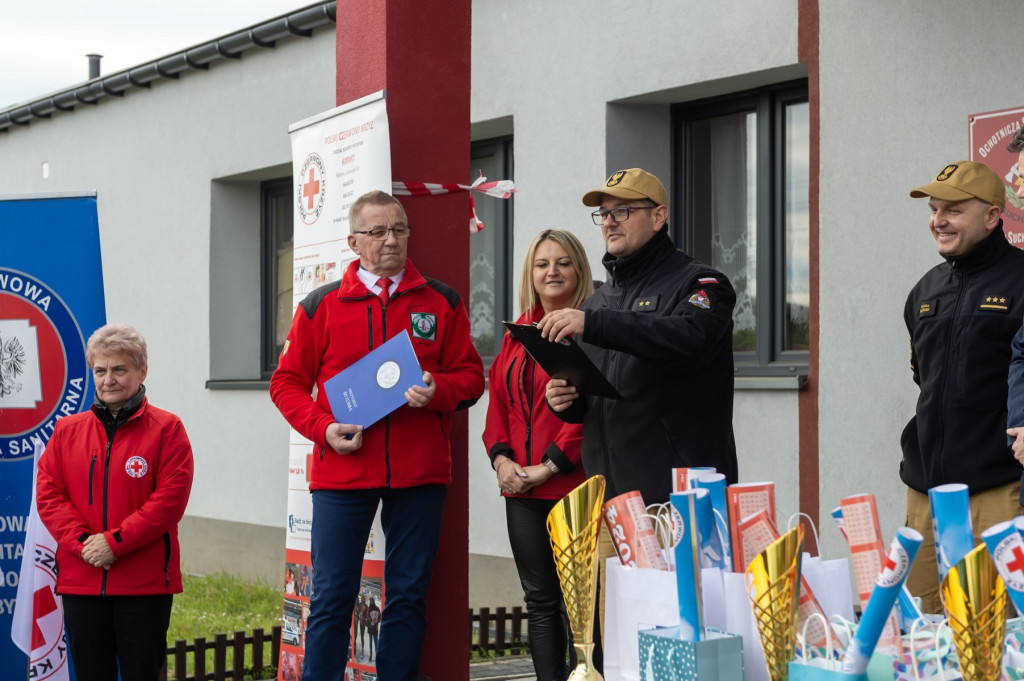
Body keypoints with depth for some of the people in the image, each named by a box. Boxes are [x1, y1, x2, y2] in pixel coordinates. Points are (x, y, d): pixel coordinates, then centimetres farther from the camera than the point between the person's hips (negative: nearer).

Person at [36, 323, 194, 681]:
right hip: (80, 581, 3)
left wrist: (114, 542, -15)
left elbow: (170, 498, -10)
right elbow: (48, 494, 4)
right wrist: (82, 541, -11)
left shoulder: (166, 428, -1)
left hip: (145, 583, -3)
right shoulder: (67, 431, 10)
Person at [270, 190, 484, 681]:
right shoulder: (321, 305, 6)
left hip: (419, 473, 1)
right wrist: (323, 428, -9)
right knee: (332, 595, 0)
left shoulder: (442, 303, 8)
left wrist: (437, 391, -14)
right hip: (342, 471, -1)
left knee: (408, 594, 7)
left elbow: (471, 376, 8)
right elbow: (288, 382, 7)